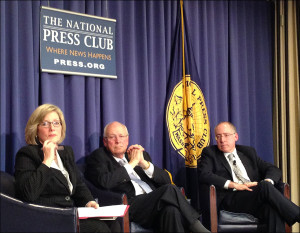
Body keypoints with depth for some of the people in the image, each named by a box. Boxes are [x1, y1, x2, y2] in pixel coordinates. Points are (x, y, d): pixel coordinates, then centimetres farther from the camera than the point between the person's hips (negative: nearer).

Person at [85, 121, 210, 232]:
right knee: (170, 190, -28)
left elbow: (166, 180, 17)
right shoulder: (98, 157, 11)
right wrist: (132, 163, -1)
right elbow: (105, 182, -12)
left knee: (171, 209, -33)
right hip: (130, 205, -5)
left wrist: (144, 163, 2)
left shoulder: (140, 153, 26)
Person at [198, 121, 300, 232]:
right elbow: (203, 175, -4)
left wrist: (267, 182, -6)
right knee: (266, 187, -31)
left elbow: (274, 170, 20)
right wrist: (234, 185, -13)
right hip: (230, 199, -3)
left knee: (274, 211, -35)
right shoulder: (210, 153, 15)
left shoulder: (248, 152, 26)